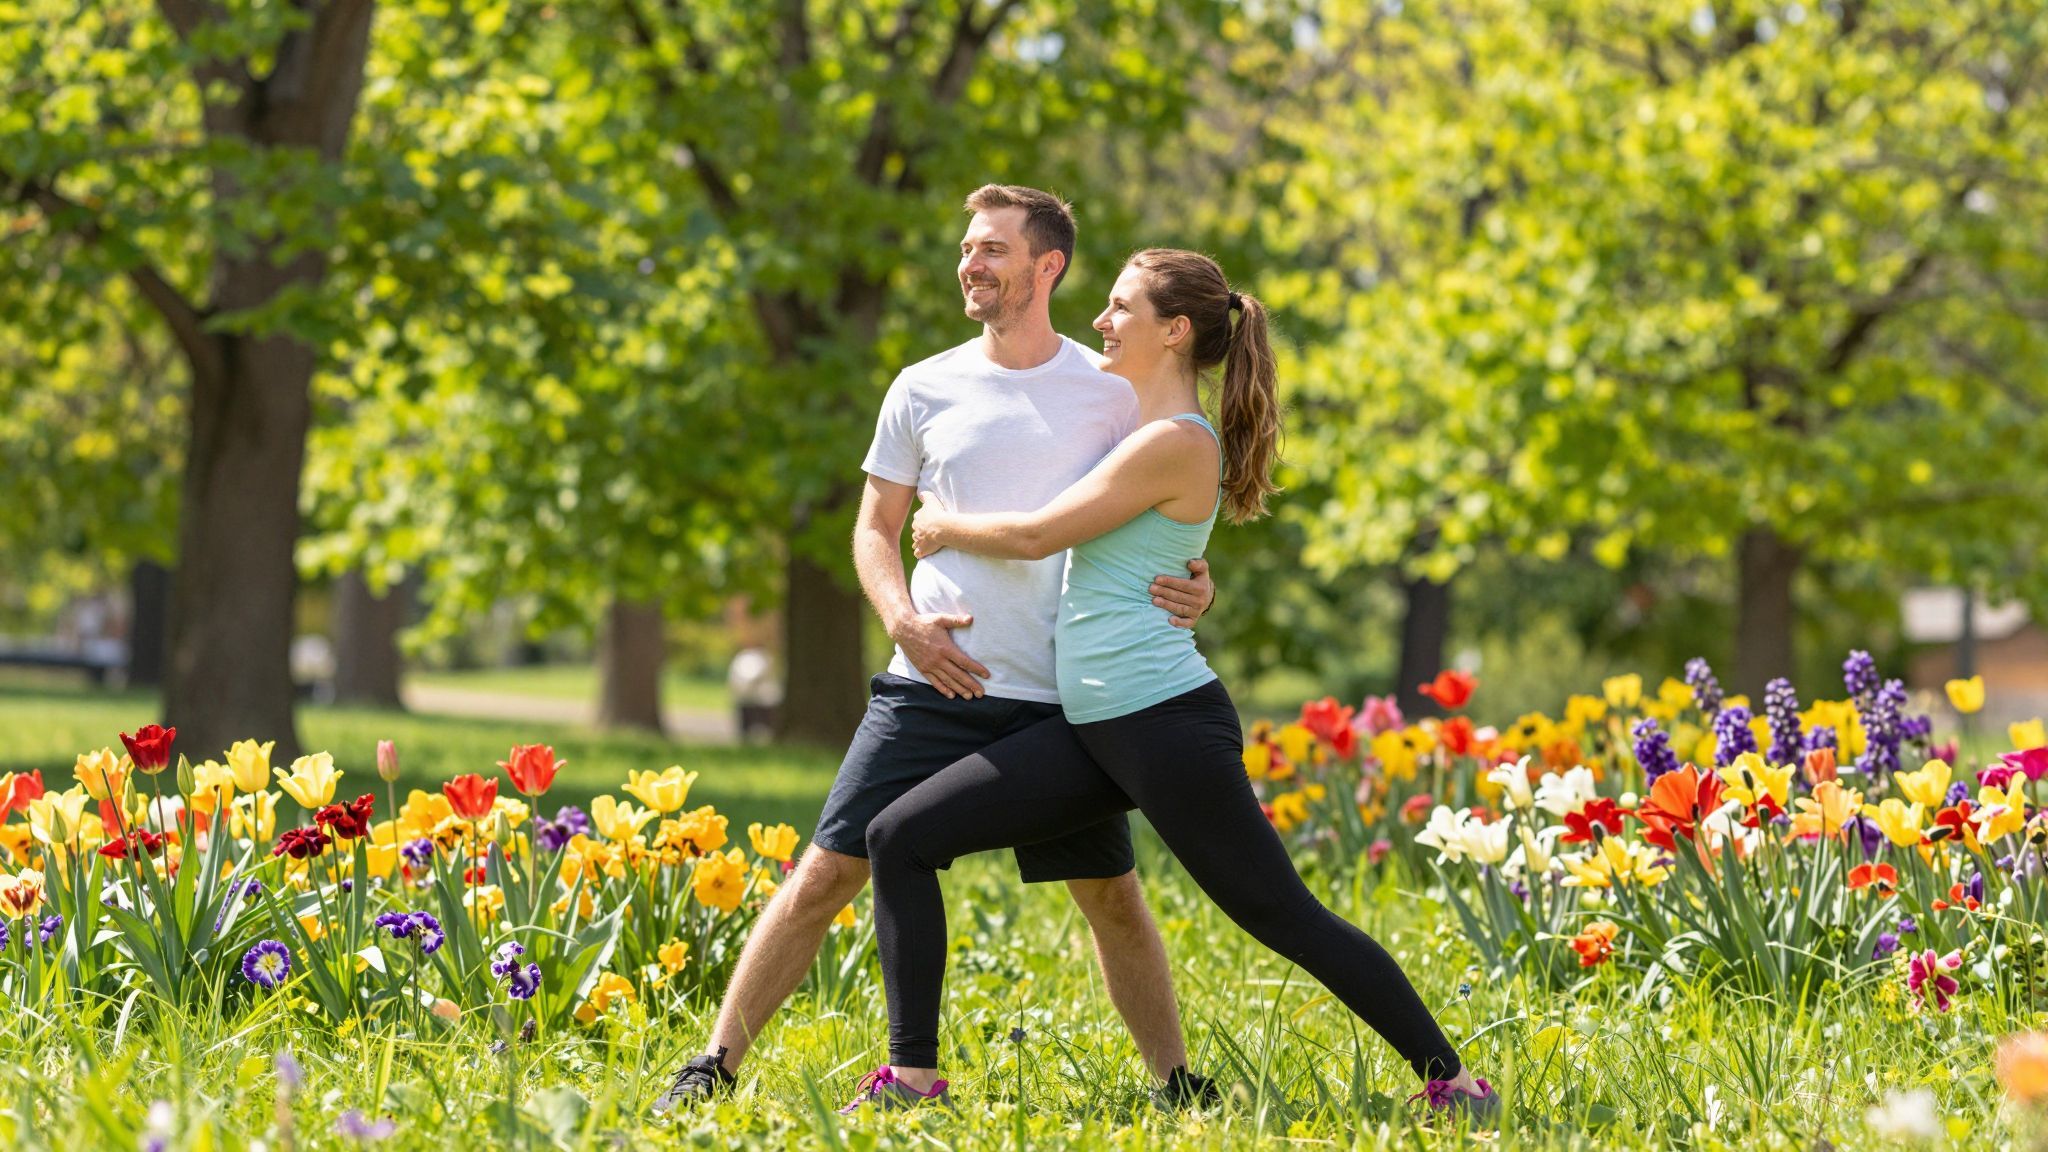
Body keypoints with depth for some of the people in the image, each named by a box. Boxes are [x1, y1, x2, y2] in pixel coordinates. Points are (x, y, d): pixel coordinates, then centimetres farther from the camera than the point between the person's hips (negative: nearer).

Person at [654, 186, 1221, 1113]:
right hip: (934, 685, 0)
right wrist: (903, 620, -8)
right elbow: (874, 529, 12)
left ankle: (1179, 1085, 21)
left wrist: (1189, 588, -12)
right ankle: (714, 1066, 3)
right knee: (828, 871, -3)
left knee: (1113, 896, 6)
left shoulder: (1110, 392, 3)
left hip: (1064, 698, 0)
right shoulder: (924, 391, 5)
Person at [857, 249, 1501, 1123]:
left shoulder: (1177, 443, -12)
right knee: (901, 838, 1)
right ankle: (913, 1075, 1)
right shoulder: (1143, 434, 17)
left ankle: (1453, 1082, 9)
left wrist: (946, 527, 7)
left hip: (1165, 722, -10)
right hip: (1091, 728, 10)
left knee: (1285, 919, -3)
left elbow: (1038, 535, -10)